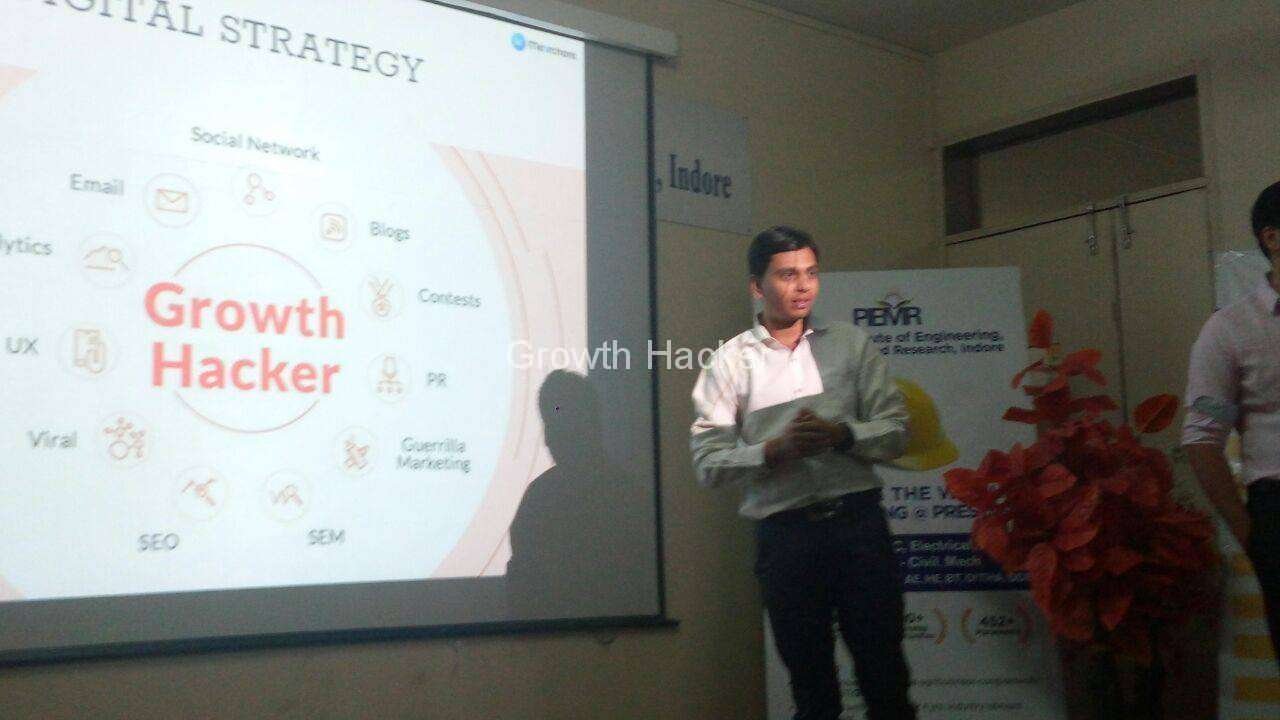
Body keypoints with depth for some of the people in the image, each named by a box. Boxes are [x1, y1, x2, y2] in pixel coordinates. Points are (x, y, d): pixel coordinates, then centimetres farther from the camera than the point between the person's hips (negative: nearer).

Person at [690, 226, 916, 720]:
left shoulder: (850, 344, 7)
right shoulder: (729, 362, 1)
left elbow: (896, 431, 3)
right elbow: (708, 462, -5)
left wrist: (841, 434, -15)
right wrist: (775, 450, -20)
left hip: (858, 521, 1)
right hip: (785, 535, -1)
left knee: (886, 677, 6)